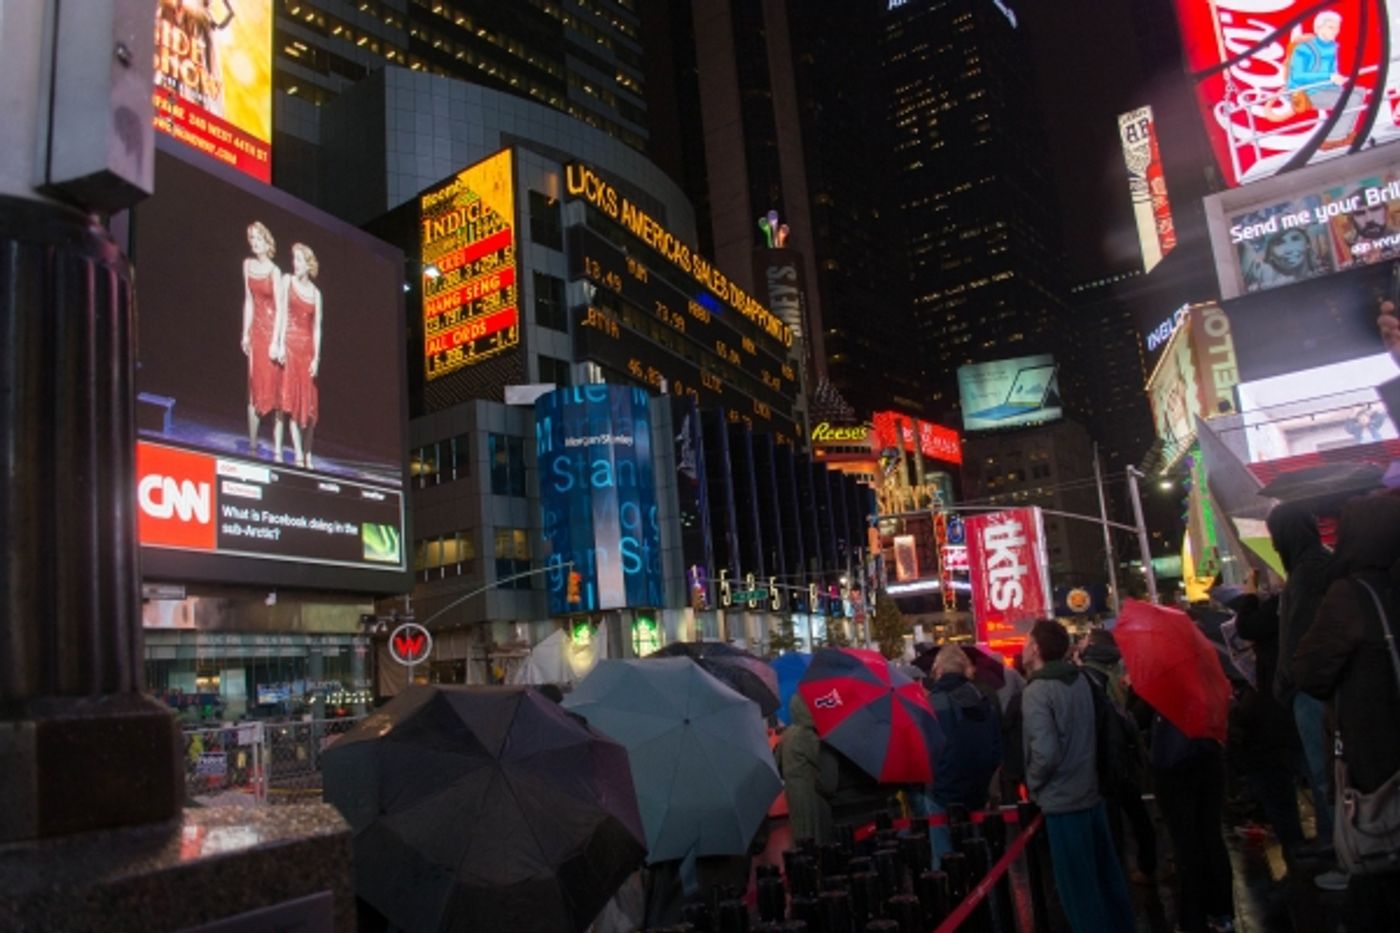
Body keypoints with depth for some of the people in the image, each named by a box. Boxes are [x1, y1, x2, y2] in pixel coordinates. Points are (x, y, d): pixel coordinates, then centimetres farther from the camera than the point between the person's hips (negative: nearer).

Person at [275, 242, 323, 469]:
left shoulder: (316, 292, 13)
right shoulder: (287, 280, 6)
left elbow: (317, 327, 8)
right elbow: (283, 313, -1)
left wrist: (316, 357, 0)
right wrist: (281, 345, -10)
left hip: (308, 347, 3)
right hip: (290, 344, -3)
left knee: (310, 402, 3)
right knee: (292, 398, -6)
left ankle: (308, 453, 11)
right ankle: (298, 454, -9)